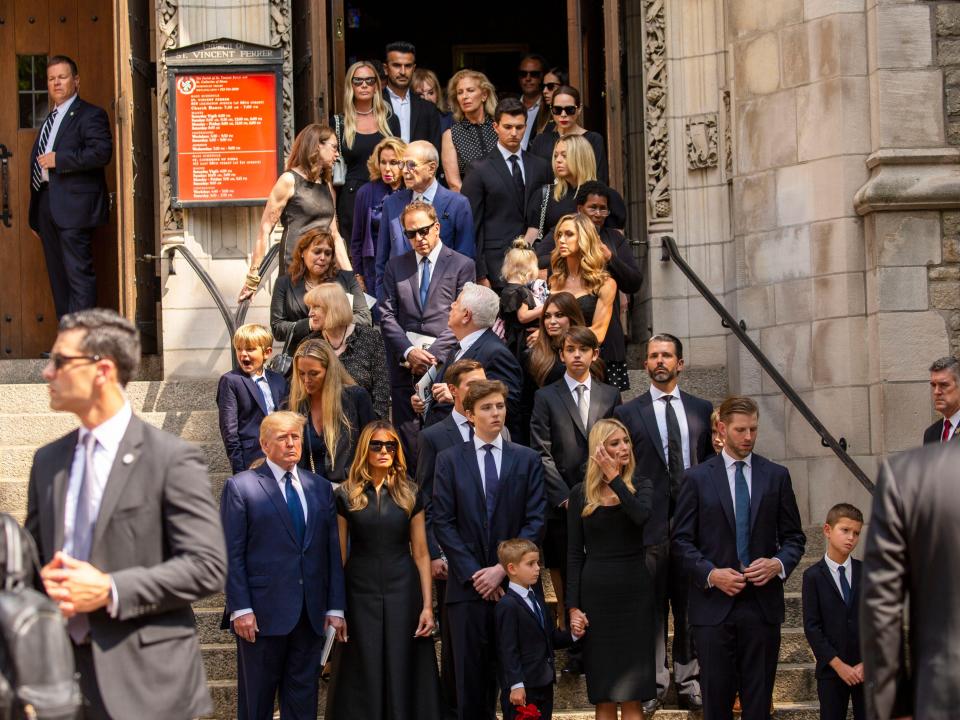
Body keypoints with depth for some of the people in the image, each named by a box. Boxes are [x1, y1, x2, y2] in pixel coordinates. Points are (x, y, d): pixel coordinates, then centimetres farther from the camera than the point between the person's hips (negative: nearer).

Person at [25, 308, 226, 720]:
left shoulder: (172, 459, -6)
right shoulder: (48, 462, 12)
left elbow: (208, 567, -11)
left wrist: (110, 591, -18)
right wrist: (41, 584, -5)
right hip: (62, 669, 5)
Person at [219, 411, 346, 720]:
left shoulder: (320, 487, 13)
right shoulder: (241, 486, -2)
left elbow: (332, 551, 12)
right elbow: (232, 554, -5)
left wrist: (335, 607, 6)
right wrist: (240, 609, -12)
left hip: (311, 614, 4)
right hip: (263, 613, -4)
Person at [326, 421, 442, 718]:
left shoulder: (410, 495, 5)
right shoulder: (346, 496, 2)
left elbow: (421, 554, 5)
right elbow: (338, 555, 2)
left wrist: (427, 605, -2)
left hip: (402, 593, 1)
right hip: (360, 594, -1)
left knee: (402, 675, 2)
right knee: (364, 678, 2)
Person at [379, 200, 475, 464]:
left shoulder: (461, 265, 7)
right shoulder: (396, 266, 16)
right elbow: (388, 316, 8)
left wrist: (431, 355, -8)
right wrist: (409, 351, -7)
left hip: (442, 362, -2)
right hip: (404, 364, 2)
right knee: (407, 440, -1)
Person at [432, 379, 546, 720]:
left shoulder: (527, 460, 7)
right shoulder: (449, 460, 6)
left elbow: (535, 522, 1)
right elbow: (443, 523, 1)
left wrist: (503, 569, -9)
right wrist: (474, 573, -8)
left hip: (512, 581, 0)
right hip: (467, 585, 0)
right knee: (470, 673, 1)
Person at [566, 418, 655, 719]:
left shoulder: (640, 485, 4)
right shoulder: (580, 493, 4)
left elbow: (642, 515, -20)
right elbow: (574, 553, 4)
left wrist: (614, 478, -14)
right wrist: (573, 606, -3)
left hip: (635, 590, 0)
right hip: (596, 592, 0)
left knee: (631, 694, 0)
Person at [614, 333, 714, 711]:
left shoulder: (702, 409, 10)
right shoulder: (627, 413, 2)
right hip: (650, 524, -2)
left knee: (690, 606, 8)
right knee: (652, 608, 3)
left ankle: (689, 680, 18)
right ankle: (654, 683, 10)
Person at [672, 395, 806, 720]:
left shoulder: (776, 476, 9)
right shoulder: (697, 478, 4)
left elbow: (794, 537, 11)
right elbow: (682, 541, 2)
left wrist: (779, 564, -9)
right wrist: (711, 574, -13)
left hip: (762, 604, 1)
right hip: (714, 605, -1)